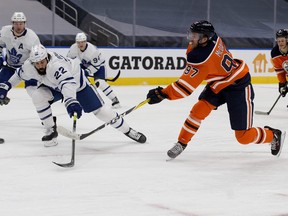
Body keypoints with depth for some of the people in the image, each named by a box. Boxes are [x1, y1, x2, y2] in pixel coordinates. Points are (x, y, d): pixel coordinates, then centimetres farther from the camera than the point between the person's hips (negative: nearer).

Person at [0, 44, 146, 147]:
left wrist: (70, 100, -77)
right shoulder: (29, 66, -22)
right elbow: (20, 74, 2)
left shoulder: (55, 64, -44)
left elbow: (67, 82, -61)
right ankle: (51, 131, -4)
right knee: (39, 98, -20)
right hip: (54, 85, 6)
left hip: (76, 81, -6)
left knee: (98, 109, -8)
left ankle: (128, 130, 5)